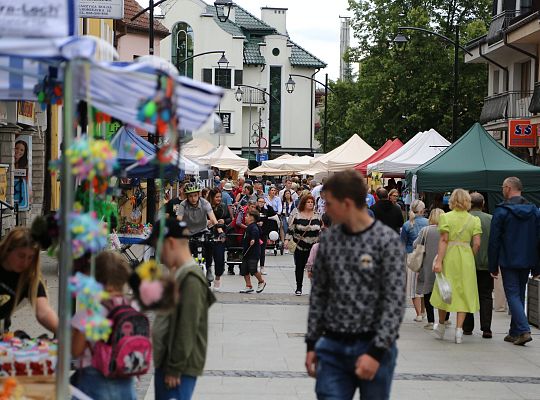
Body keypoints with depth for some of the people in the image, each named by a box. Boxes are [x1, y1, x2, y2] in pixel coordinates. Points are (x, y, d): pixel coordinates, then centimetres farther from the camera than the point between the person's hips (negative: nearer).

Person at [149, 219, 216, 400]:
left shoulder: (191, 279, -18)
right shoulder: (178, 274, 12)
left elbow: (187, 329, -20)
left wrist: (175, 369, -18)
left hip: (181, 368, -10)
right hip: (165, 362, 10)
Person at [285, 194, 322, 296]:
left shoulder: (317, 216, 5)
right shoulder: (297, 216, -2)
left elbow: (321, 231, 11)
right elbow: (290, 229, -1)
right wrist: (287, 239, -12)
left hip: (313, 246, 1)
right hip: (300, 246, -1)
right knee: (299, 267, 6)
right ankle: (298, 288, 16)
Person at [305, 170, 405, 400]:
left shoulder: (387, 241, -9)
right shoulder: (329, 239, 5)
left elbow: (395, 302, -13)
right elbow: (318, 294, 12)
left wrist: (376, 351, -18)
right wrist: (312, 343, 9)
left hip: (373, 347, -3)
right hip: (333, 346, 4)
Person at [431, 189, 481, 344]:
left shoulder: (446, 217, -4)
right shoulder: (474, 220, 2)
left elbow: (444, 240, -11)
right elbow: (477, 244, -4)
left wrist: (439, 261, -12)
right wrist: (470, 258, 10)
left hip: (449, 257, -1)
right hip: (466, 258, 1)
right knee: (463, 292, 5)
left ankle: (441, 326, 25)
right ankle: (459, 329, -2)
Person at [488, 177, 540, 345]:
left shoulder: (501, 211, -9)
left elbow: (494, 241, -8)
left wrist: (493, 266, -2)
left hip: (508, 262, -5)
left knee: (513, 295, -4)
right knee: (520, 295, 14)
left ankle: (524, 330, -18)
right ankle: (514, 332, 16)